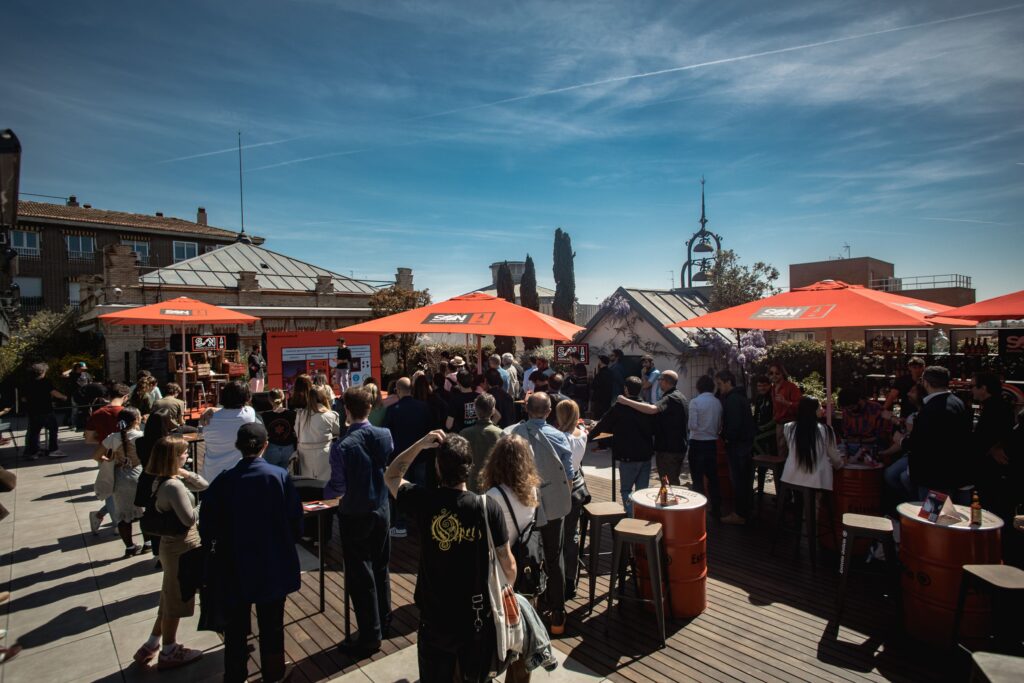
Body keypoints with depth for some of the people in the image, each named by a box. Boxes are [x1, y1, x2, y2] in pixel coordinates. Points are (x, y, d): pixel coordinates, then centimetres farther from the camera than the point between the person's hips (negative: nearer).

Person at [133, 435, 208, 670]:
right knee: (176, 600, 10)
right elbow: (190, 519, -23)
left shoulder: (159, 479, 1)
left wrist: (185, 473, -8)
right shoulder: (174, 486, -29)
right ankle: (168, 653, 27)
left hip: (171, 543, 9)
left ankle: (152, 645, 37)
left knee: (170, 598, 25)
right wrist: (201, 509, -5)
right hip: (182, 547, -9)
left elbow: (204, 486, 6)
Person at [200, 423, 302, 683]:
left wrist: (213, 543, 14)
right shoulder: (279, 476, -17)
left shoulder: (223, 481, -14)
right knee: (271, 623, 18)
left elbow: (207, 525, -7)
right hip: (273, 565, -1)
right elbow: (295, 518, -11)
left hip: (235, 566, 1)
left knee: (236, 625, 20)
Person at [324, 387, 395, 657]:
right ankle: (384, 621, 39)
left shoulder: (342, 446, -23)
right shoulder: (385, 435, -8)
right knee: (380, 568, 22)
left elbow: (338, 488, -18)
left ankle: (370, 637, 19)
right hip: (381, 510, 5)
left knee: (360, 576, 8)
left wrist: (324, 492, 2)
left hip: (355, 516, -5)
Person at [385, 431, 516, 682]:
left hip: (434, 616, 1)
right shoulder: (488, 507, -19)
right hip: (477, 617, 0)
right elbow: (508, 566, -10)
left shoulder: (423, 501, -17)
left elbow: (391, 476, 4)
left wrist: (420, 444, -7)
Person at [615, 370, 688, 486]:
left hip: (668, 449, -10)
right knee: (674, 482, 20)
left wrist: (626, 401, -36)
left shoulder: (670, 398, -22)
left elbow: (652, 409, -39)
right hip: (679, 447, 10)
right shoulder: (679, 396, 12)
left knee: (668, 484, -2)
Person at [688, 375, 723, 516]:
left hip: (697, 443, -4)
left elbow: (692, 425, -17)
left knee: (697, 478, 5)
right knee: (713, 477, 14)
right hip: (712, 442, 4)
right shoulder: (717, 402, -1)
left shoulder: (695, 402, -13)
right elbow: (720, 426, 6)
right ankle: (716, 510, 21)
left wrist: (688, 426, 5)